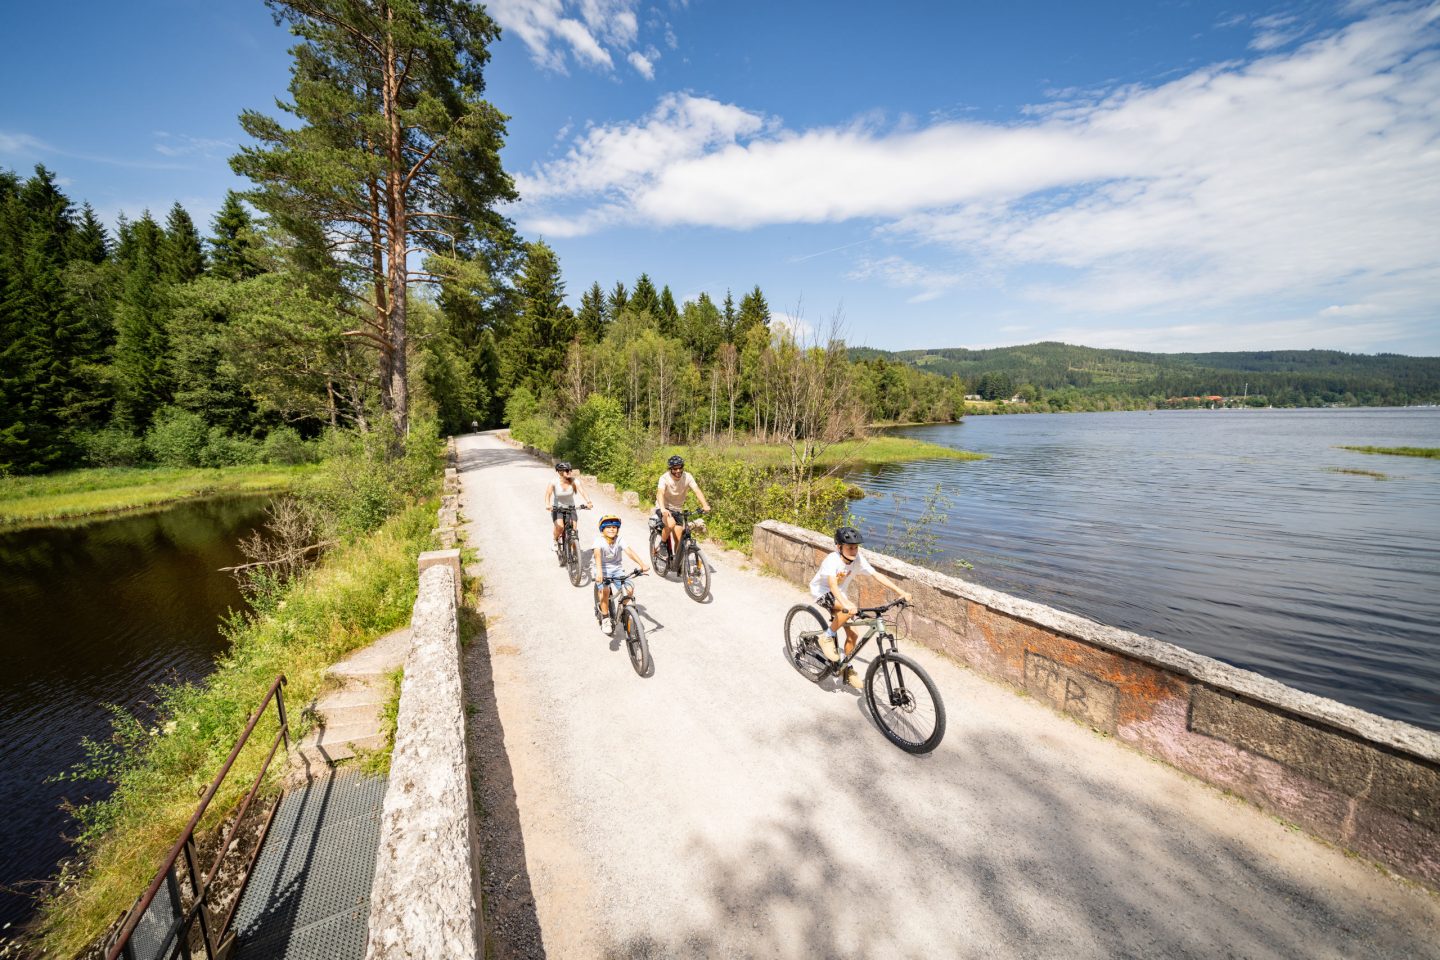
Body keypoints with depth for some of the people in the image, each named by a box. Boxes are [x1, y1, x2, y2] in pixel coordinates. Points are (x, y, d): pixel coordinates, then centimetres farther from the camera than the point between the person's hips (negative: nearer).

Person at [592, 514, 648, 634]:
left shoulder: (619, 540, -9)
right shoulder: (599, 540, -16)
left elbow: (629, 552, -23)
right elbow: (597, 554, -34)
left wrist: (642, 564, -39)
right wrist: (599, 571, -52)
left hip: (617, 569, 3)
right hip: (603, 570, -3)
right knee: (605, 590, -28)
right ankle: (605, 619, -9)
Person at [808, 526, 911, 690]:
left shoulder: (858, 559, -16)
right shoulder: (832, 560, -32)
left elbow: (877, 575, -16)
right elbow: (832, 584, -46)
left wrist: (901, 592, -24)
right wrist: (846, 604, -61)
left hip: (839, 594, 6)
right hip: (821, 591, -6)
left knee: (852, 634, 1)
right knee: (850, 609, -33)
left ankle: (848, 670, 22)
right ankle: (827, 637, -12)